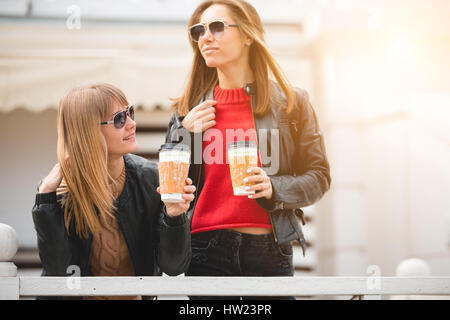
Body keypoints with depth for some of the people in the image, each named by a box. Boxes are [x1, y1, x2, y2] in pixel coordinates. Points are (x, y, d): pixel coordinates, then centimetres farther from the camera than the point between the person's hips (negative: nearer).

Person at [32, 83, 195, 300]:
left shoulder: (151, 178, -5)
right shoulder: (61, 188, -7)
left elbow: (173, 266, -5)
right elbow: (57, 269, -14)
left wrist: (173, 216, -22)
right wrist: (45, 197, -18)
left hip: (138, 294, 1)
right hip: (78, 295, 0)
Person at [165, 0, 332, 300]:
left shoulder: (291, 102, 4)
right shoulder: (189, 110, 10)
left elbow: (318, 176, 5)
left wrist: (274, 188, -13)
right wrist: (185, 135, -2)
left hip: (270, 251, -1)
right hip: (206, 250, 1)